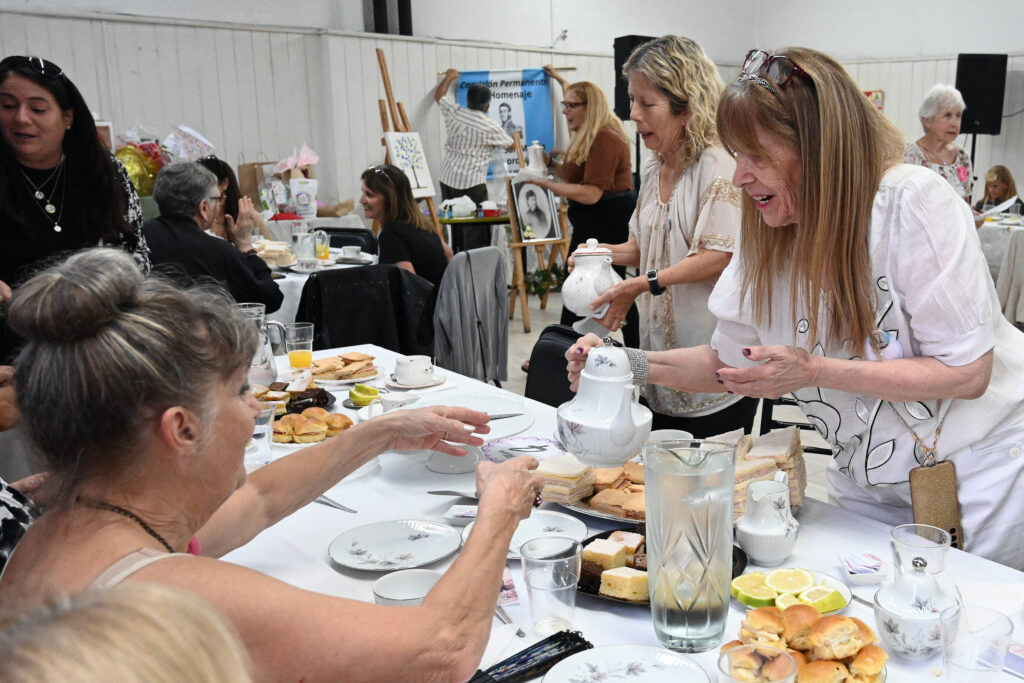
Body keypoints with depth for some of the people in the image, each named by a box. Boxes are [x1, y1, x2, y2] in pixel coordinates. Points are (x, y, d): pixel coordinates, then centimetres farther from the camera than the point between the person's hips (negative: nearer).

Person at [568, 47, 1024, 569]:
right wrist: (630, 364, -14)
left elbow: (967, 373, -23)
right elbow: (729, 360, 1)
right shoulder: (770, 234, -7)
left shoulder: (915, 203, -24)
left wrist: (814, 372, -28)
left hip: (980, 470, -4)